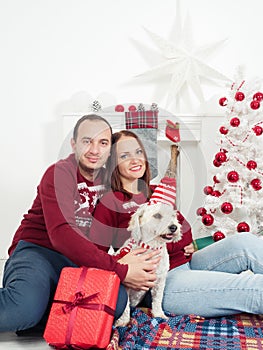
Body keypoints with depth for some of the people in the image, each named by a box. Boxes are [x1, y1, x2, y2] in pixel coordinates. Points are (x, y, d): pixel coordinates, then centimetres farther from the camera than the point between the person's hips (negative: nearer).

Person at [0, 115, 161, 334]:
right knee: (25, 307, -39)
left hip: (82, 260, 6)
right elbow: (62, 235, -25)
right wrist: (120, 271, -28)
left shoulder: (108, 178, 11)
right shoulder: (59, 174, -11)